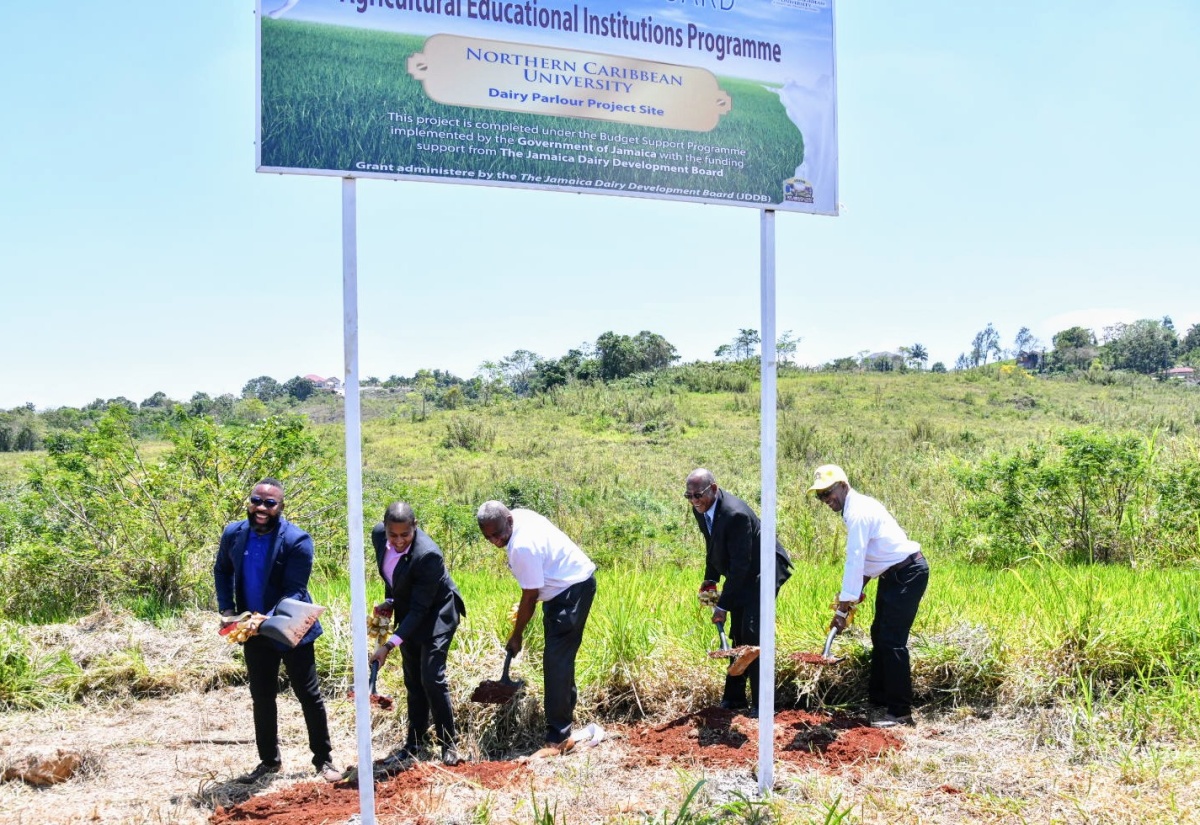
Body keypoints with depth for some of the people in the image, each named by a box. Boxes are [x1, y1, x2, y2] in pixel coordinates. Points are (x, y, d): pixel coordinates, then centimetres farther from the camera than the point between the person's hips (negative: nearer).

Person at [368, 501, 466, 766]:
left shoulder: (428, 555, -35)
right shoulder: (378, 534, -16)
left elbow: (420, 609, -30)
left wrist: (389, 645, -32)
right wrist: (389, 601, -2)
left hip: (436, 613, -6)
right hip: (407, 612, 7)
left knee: (432, 678, -10)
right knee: (412, 679, 13)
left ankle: (448, 744, 4)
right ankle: (415, 740, 24)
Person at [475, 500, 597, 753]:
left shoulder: (523, 546, -31)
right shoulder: (520, 515, -4)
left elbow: (530, 597, -21)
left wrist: (516, 636, -9)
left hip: (574, 591, -11)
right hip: (566, 584, 11)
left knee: (556, 661, -14)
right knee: (559, 654, 22)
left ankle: (559, 737, -12)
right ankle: (566, 710, 39)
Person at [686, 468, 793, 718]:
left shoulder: (735, 514, -33)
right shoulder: (700, 509, -6)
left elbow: (740, 564, -29)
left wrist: (723, 605, -26)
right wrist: (710, 580, 4)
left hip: (764, 570, -9)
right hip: (742, 575, 9)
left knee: (752, 633, -15)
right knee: (738, 634, 12)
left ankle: (761, 704, -8)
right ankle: (734, 697, 21)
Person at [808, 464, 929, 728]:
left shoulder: (858, 513, -22)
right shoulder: (857, 506, 10)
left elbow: (854, 561, -26)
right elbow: (861, 559, 15)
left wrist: (842, 608, -26)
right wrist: (857, 590, 5)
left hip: (907, 574, -11)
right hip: (893, 573, 11)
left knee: (892, 641, -11)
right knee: (879, 635, 16)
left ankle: (900, 712, -6)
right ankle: (878, 700, 25)